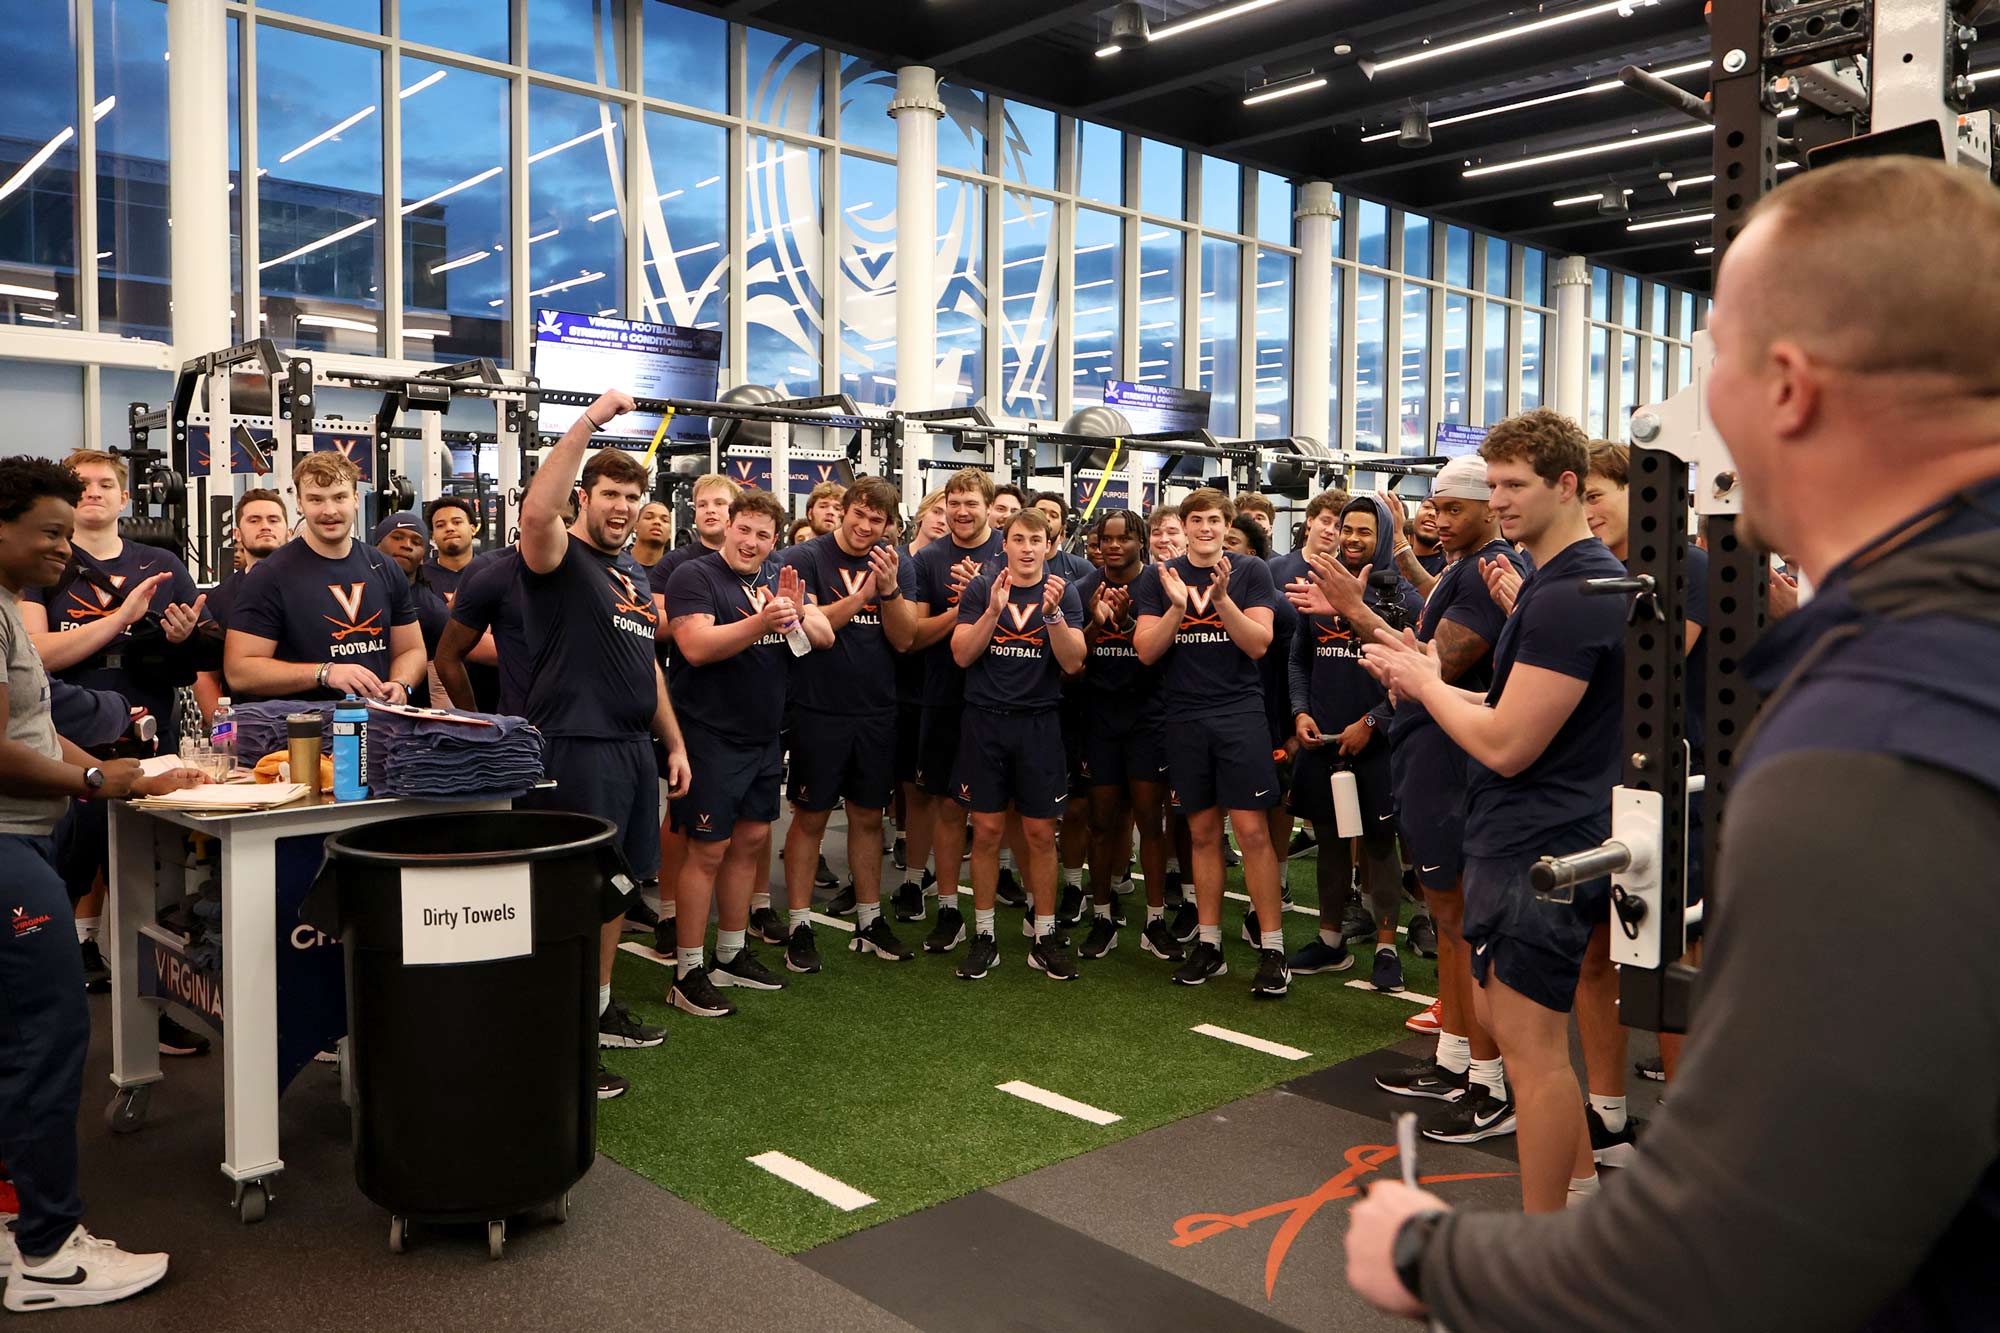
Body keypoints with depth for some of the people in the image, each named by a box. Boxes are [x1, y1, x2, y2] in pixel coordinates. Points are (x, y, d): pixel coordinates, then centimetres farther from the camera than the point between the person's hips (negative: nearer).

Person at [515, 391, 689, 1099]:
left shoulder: (634, 574, 19)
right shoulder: (558, 557, -7)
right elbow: (536, 511, -31)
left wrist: (675, 743, 19)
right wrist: (590, 420, -30)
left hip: (635, 748, 8)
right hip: (577, 746, -8)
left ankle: (600, 1008, 31)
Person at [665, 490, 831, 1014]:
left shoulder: (780, 578, 10)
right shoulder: (695, 576, -9)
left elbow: (826, 637, 5)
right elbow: (697, 647, -23)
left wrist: (797, 613, -16)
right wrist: (762, 621, -33)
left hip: (765, 736, 7)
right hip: (712, 737, -7)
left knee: (751, 841, 13)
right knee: (708, 850, -5)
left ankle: (732, 956, 26)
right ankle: (687, 974, 4)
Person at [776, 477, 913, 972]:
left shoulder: (889, 564, 7)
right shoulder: (805, 558, -6)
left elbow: (905, 638, 0)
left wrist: (890, 587, -17)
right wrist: (863, 591, -24)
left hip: (875, 712, 4)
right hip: (818, 711, -4)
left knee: (868, 816, 12)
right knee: (810, 817, 3)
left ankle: (870, 920, 23)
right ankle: (800, 926, 12)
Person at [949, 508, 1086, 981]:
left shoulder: (1063, 593, 3)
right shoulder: (980, 589, 3)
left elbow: (1073, 662, -6)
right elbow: (962, 655, -6)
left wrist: (1053, 613, -21)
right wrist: (993, 610, -18)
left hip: (1039, 724, 0)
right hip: (985, 721, 0)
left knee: (1040, 834, 3)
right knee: (987, 831, 3)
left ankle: (1044, 937, 14)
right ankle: (984, 936, 14)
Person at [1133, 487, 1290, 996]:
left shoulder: (1251, 572, 2)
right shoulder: (1159, 577, 7)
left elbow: (1258, 645, -7)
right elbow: (1146, 650, -1)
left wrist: (1222, 598, -19)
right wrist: (1178, 606, -16)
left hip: (1240, 714, -2)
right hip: (1185, 719, 2)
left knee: (1252, 830, -8)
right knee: (1203, 832, 8)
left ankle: (1272, 949, -1)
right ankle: (1209, 944, 17)